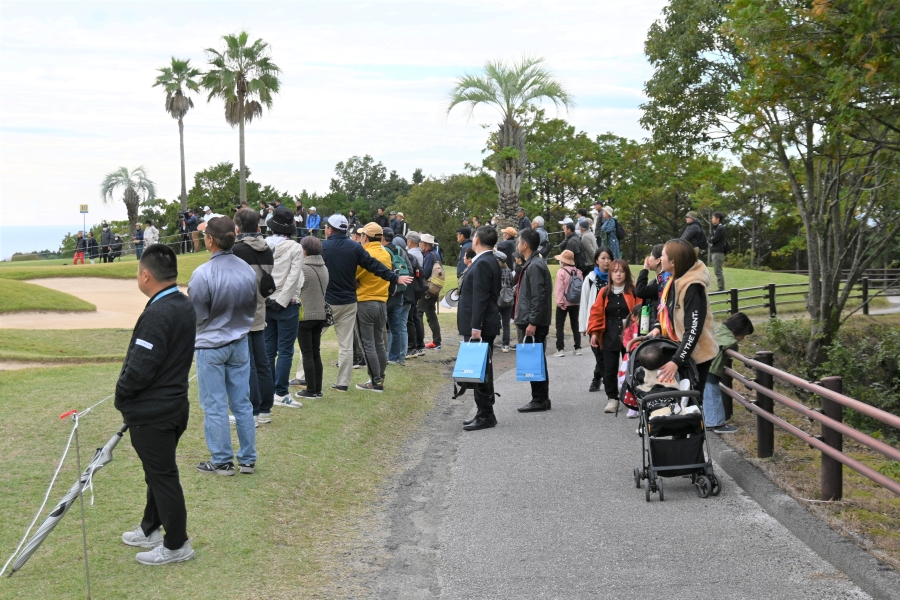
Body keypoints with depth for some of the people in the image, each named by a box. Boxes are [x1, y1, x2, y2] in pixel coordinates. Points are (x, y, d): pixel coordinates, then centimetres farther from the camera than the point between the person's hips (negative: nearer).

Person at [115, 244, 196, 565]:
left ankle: (176, 545, 14)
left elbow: (140, 368, -27)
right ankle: (150, 529, 38)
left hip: (151, 413, -9)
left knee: (162, 476, 3)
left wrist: (121, 396, -7)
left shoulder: (157, 315, -25)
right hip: (175, 403, 9)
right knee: (159, 471, 22)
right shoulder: (186, 306, 4)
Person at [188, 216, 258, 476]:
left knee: (215, 406, 5)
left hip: (211, 345, -5)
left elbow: (197, 315, -12)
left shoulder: (202, 274, -21)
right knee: (242, 403, 12)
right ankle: (248, 459, 19)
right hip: (240, 343, 5)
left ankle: (222, 461, 12)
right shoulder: (248, 271, -4)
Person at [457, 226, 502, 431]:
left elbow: (480, 297, -21)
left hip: (480, 328, -10)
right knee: (481, 371, 14)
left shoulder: (483, 263, -16)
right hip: (481, 326, 10)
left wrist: (476, 327, -23)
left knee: (480, 371, -5)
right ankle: (484, 413, 20)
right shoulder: (489, 261, 15)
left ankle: (485, 415, -1)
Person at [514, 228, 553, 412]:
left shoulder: (534, 266, -15)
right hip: (531, 321, 10)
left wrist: (532, 322, -22)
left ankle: (539, 400, -1)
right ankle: (541, 399, 19)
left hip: (534, 323, -10)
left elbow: (538, 297, -21)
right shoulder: (533, 263, 16)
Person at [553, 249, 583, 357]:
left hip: (564, 304, -5)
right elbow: (582, 287, 5)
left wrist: (560, 302, -16)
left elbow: (559, 288, -18)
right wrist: (580, 300, 10)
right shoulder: (578, 272, 3)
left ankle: (560, 349, -4)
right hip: (576, 303, 5)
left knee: (560, 326, 1)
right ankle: (578, 348, 14)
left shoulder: (561, 272, -13)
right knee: (575, 325, 14)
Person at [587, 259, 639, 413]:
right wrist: (594, 332, 0)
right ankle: (612, 398, 12)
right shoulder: (604, 292, 7)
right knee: (609, 369, 2)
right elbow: (596, 313, 7)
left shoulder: (634, 291, -1)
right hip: (609, 337, 2)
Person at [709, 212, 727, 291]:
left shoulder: (720, 228, -11)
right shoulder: (716, 228, 20)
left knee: (718, 271, -10)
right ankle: (721, 288, 14)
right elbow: (712, 240, 17)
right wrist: (712, 240, -2)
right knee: (718, 271, 11)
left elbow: (714, 240, -17)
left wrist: (710, 239, 1)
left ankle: (721, 289, -10)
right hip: (714, 252, 10)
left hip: (718, 252, -10)